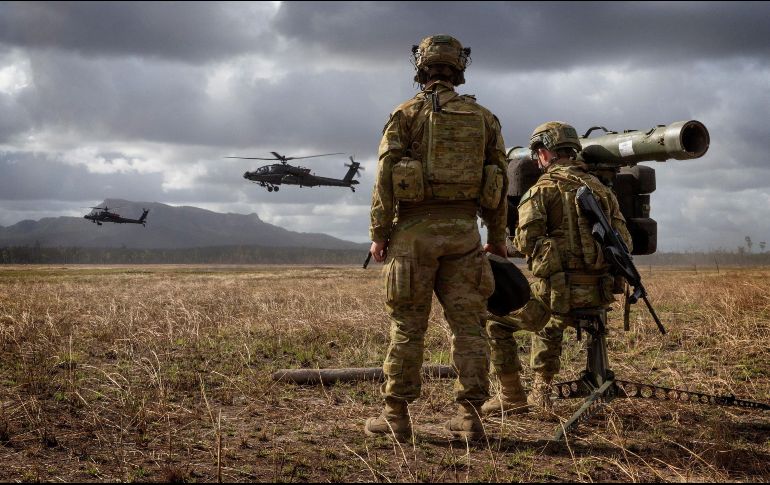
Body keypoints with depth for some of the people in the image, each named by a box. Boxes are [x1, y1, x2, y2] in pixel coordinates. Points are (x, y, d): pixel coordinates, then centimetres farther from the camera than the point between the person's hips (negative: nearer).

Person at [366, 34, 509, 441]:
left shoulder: (406, 114, 0)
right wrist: (497, 236, 18)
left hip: (414, 228, -2)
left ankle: (396, 416, 7)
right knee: (467, 324, 5)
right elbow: (498, 181, 10)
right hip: (463, 229, 2)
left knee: (407, 327, 3)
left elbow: (386, 176, -6)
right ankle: (469, 417, 5)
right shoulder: (482, 117, 10)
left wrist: (378, 233, -2)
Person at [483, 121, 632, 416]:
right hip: (598, 296, 6)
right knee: (551, 323, 37)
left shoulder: (544, 188, -4)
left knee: (496, 320, 16)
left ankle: (511, 398, 14)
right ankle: (541, 392, 30)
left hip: (559, 292, -6)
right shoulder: (602, 189, 13)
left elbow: (526, 242, -15)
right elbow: (624, 243, 10)